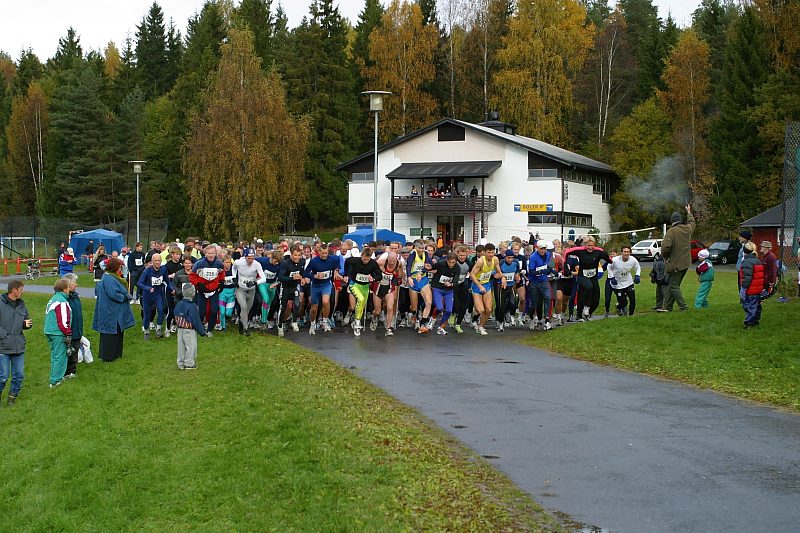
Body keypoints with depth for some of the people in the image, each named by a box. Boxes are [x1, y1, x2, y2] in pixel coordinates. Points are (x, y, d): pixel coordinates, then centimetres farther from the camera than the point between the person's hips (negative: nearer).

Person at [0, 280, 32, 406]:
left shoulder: (21, 304, 9)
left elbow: (26, 319, 19)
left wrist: (27, 324, -3)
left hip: (19, 347, 5)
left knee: (19, 375, 8)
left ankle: (13, 396, 25)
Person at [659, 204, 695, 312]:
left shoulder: (671, 231, -16)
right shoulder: (688, 229, 6)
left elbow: (665, 246, -26)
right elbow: (692, 222, 32)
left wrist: (666, 256, -6)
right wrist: (689, 212, 48)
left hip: (676, 263, -8)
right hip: (686, 263, 8)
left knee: (674, 286, -3)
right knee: (674, 285, 12)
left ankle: (683, 306, -10)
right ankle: (667, 307, 16)